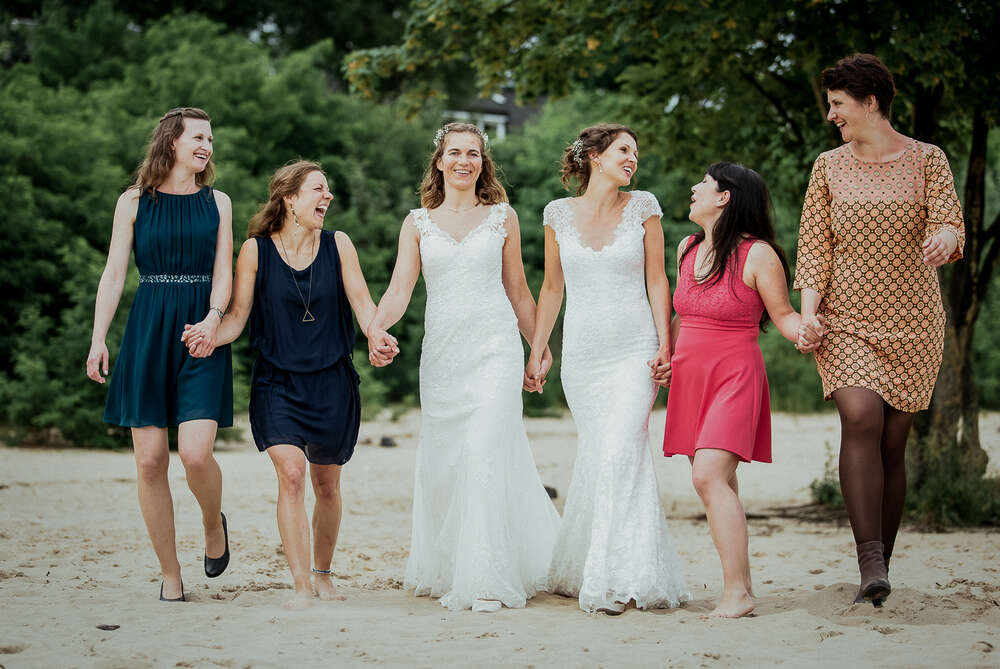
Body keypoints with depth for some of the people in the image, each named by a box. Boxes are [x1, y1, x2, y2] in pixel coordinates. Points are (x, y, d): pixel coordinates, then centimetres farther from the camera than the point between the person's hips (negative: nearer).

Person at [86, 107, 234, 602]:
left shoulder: (218, 203, 10)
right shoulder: (134, 202, 7)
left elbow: (223, 273, 3)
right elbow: (114, 272, 4)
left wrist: (213, 317, -16)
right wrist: (98, 337, -6)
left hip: (201, 334, 0)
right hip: (147, 332, 0)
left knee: (195, 451, -17)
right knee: (150, 460, -4)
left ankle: (214, 523, 15)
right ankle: (170, 576, 7)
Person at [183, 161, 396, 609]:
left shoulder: (338, 245, 3)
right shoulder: (255, 251, -2)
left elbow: (362, 302, -3)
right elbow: (238, 316, -1)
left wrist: (379, 338, -23)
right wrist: (208, 337, -22)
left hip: (332, 381, 2)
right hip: (277, 382, -2)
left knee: (327, 485, 10)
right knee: (291, 473, -19)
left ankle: (323, 574, 32)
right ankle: (301, 586, -15)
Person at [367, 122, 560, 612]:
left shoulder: (502, 217, 8)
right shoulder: (417, 223, 11)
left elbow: (517, 291, 15)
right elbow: (399, 290, 1)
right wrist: (375, 327, -18)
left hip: (494, 349, -2)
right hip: (441, 352, 2)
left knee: (486, 455, -14)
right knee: (442, 464, 4)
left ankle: (488, 579, -13)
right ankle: (444, 569, 20)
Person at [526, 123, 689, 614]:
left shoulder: (642, 207, 4)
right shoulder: (559, 214, 7)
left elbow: (656, 280, 5)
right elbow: (552, 288, 14)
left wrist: (664, 343, -4)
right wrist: (535, 352, 12)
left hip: (635, 352, -2)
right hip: (582, 356, 2)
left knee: (619, 455, -14)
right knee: (599, 457, 3)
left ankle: (615, 579, -12)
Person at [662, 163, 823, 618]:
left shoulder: (757, 254, -9)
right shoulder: (687, 248, 12)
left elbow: (783, 314, -2)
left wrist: (804, 333, -22)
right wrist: (664, 355, 15)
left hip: (735, 375, -7)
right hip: (690, 376, 7)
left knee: (709, 475, -20)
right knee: (719, 486, 6)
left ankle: (738, 593, -19)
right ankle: (738, 589, 10)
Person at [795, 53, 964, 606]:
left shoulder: (927, 160, 3)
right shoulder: (830, 167, 8)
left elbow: (950, 225, -9)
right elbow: (814, 247, 5)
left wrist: (944, 241, -34)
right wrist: (807, 312, -9)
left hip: (911, 322, 0)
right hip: (847, 321, 0)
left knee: (892, 442, 0)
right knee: (860, 416, -22)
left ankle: (879, 568, 13)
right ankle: (870, 562, -24)